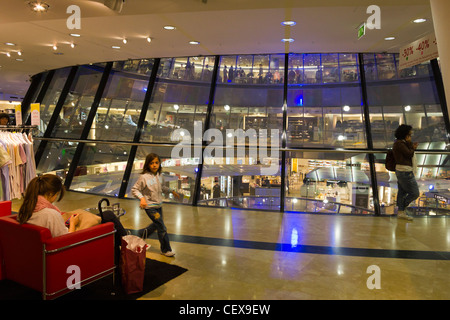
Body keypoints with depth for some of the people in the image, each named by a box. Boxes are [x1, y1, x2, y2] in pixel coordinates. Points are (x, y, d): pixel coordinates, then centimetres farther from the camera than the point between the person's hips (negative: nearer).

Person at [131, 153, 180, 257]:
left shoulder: (159, 176, 1)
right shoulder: (143, 177, -19)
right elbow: (134, 190, -14)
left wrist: (171, 191, 17)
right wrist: (142, 198, -28)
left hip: (158, 205, 7)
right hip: (150, 207, -7)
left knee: (156, 224, 24)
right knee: (162, 228, -4)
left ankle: (141, 233, 49)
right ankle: (166, 249, 14)